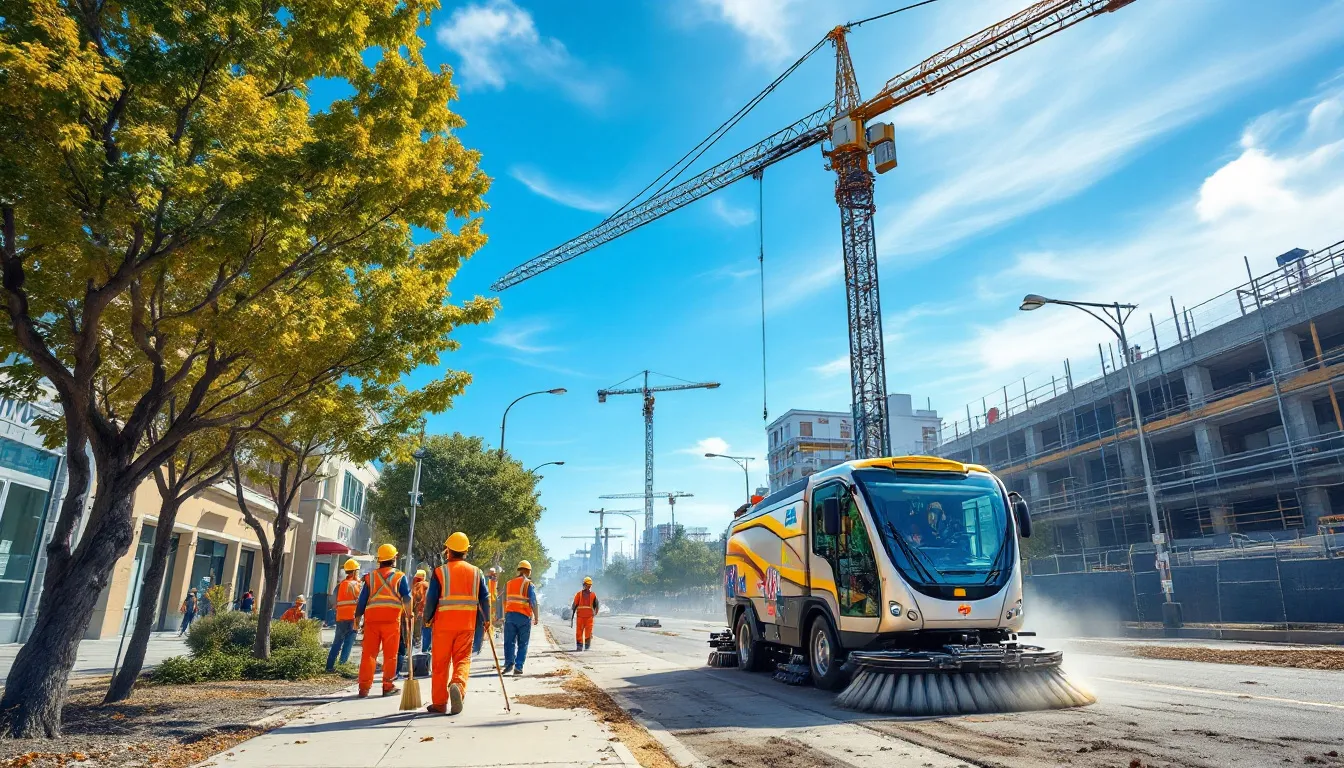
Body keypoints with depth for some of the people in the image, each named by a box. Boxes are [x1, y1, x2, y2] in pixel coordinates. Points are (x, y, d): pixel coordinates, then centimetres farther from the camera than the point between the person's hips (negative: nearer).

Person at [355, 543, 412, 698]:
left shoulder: (370, 577, 13)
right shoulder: (400, 577, 6)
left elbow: (362, 599, 10)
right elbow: (407, 599, -2)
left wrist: (357, 617, 16)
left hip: (372, 618, 2)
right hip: (392, 619, -2)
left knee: (368, 653, 5)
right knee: (390, 654, 4)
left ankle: (364, 687, 4)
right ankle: (388, 686, 7)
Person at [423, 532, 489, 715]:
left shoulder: (440, 571, -3)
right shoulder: (476, 572, 5)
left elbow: (431, 598, -2)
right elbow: (485, 598, 7)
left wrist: (428, 618, 15)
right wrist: (486, 619, 20)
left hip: (444, 623, -1)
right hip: (467, 624, 1)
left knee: (440, 662, 9)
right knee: (463, 658, 7)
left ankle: (439, 702, 15)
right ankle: (458, 684, -22)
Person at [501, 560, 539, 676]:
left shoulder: (509, 583, 11)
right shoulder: (528, 584, -4)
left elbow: (504, 601, 13)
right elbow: (533, 602, -7)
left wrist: (505, 616, 20)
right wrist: (536, 617, 0)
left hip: (510, 615, 3)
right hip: (524, 617, -3)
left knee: (509, 642, 8)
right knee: (522, 644, 4)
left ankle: (509, 663, -7)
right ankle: (518, 668, 1)